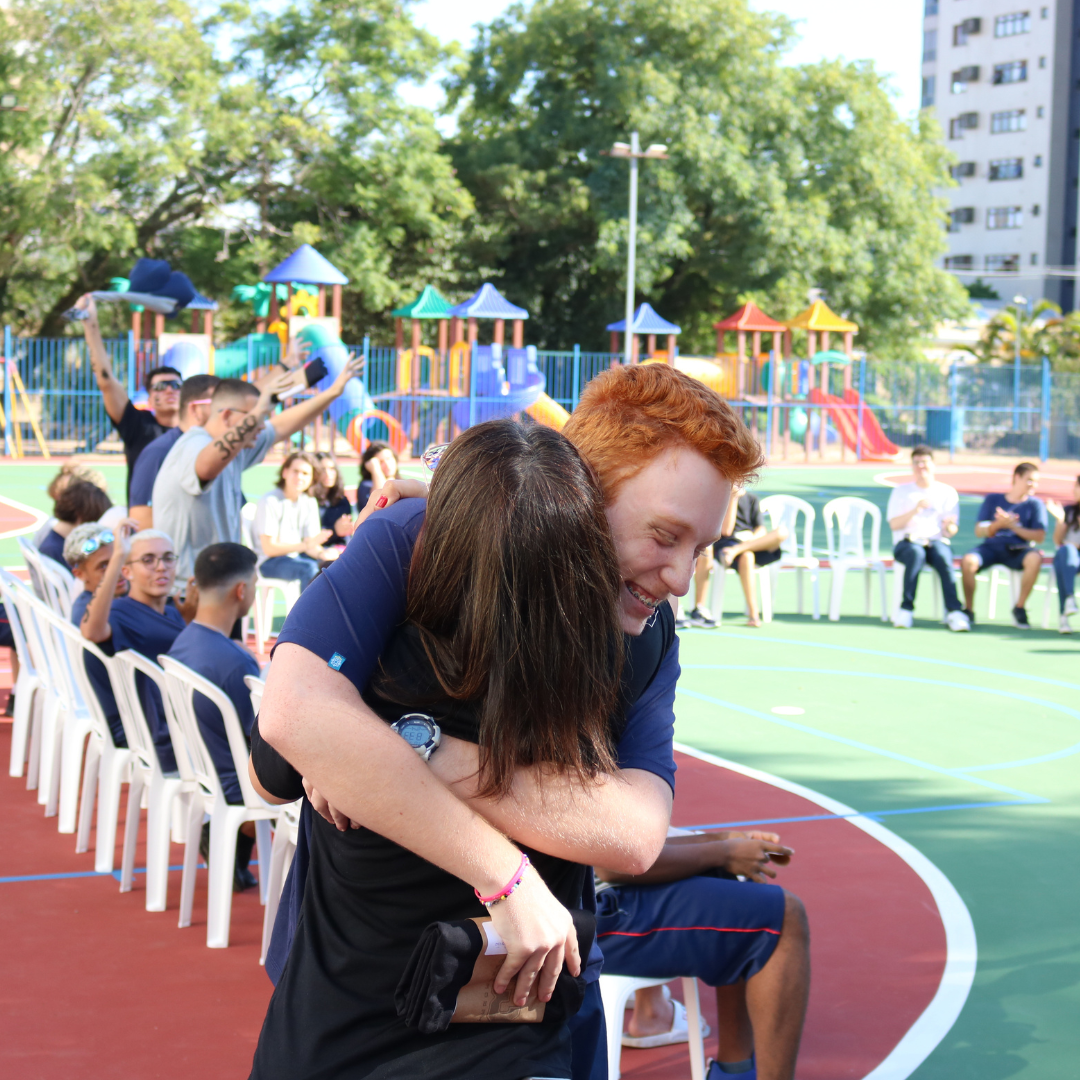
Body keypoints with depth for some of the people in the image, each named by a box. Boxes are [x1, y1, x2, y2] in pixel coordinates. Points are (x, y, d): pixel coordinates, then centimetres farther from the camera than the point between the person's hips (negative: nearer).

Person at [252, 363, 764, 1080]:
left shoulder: (649, 637, -6)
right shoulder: (411, 544, -18)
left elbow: (634, 834, -23)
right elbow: (296, 711, -36)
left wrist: (423, 754, -33)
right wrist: (504, 878, -35)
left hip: (537, 991, 4)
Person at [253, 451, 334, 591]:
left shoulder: (309, 502, 5)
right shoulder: (270, 501, -15)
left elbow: (310, 545, 2)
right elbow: (269, 548, -18)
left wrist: (321, 553, -23)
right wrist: (305, 545, -29)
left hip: (296, 556, 6)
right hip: (269, 562, -6)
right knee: (309, 568, -33)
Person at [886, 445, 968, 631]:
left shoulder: (947, 492, 13)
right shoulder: (901, 491, 13)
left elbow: (951, 531, 5)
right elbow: (894, 524, -1)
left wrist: (948, 527, -21)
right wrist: (915, 510, -16)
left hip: (937, 541, 1)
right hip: (907, 542, -1)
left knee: (943, 558, -36)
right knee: (916, 554, -38)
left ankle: (954, 612, -41)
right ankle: (906, 609, -37)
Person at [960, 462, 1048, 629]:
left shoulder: (1035, 504, 9)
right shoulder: (992, 500, 12)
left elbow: (1039, 536, -2)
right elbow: (979, 531, 5)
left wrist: (1013, 526, -12)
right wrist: (997, 524, -14)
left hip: (1018, 551, 0)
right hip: (991, 548, 0)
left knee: (1034, 558, -35)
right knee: (968, 561, -32)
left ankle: (1020, 608, -18)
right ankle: (968, 610, -15)